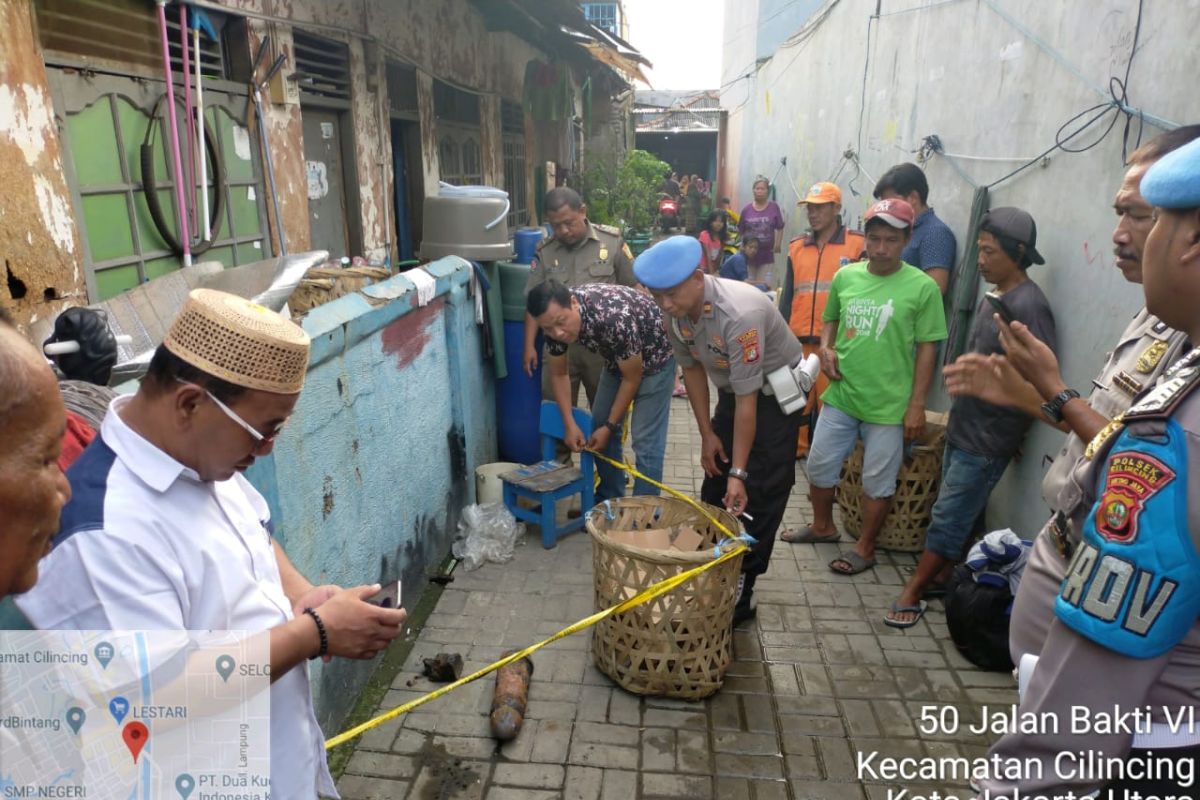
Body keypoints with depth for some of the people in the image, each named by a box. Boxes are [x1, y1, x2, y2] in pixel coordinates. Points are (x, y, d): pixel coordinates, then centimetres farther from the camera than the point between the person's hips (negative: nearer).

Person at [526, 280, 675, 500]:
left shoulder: (614, 318, -40)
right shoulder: (554, 320, -20)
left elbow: (633, 378, -24)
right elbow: (558, 374, -4)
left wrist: (610, 426, -16)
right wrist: (570, 425, -12)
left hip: (655, 356, -6)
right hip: (618, 357, 7)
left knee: (645, 439, -11)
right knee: (600, 428, 9)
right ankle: (609, 502, 24)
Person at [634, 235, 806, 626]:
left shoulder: (739, 314, -36)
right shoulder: (675, 311, -15)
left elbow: (747, 401, -32)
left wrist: (738, 472, -28)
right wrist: (706, 434, 2)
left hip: (774, 394, -7)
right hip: (733, 389, 7)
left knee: (759, 498, -7)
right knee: (714, 486, 12)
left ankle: (742, 591, 5)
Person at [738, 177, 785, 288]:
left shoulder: (774, 207, -3)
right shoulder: (747, 209, -1)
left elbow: (780, 228, 3)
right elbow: (740, 231, 6)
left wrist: (778, 244, -6)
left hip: (767, 255, -1)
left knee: (766, 286, -3)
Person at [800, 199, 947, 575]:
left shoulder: (922, 287, -11)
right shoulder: (845, 276, 1)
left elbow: (926, 349, -7)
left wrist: (916, 405, -9)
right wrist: (826, 348, -4)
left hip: (889, 404, -4)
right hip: (840, 395, 4)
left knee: (878, 480, 9)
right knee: (819, 466, 15)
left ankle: (865, 548, 28)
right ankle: (822, 526, 39)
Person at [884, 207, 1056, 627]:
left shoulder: (1029, 305, -20)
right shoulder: (992, 297, 9)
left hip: (987, 441, -8)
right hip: (962, 427, 8)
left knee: (948, 518, -1)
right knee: (961, 514, 18)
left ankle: (912, 593, 8)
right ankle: (943, 576, 30)